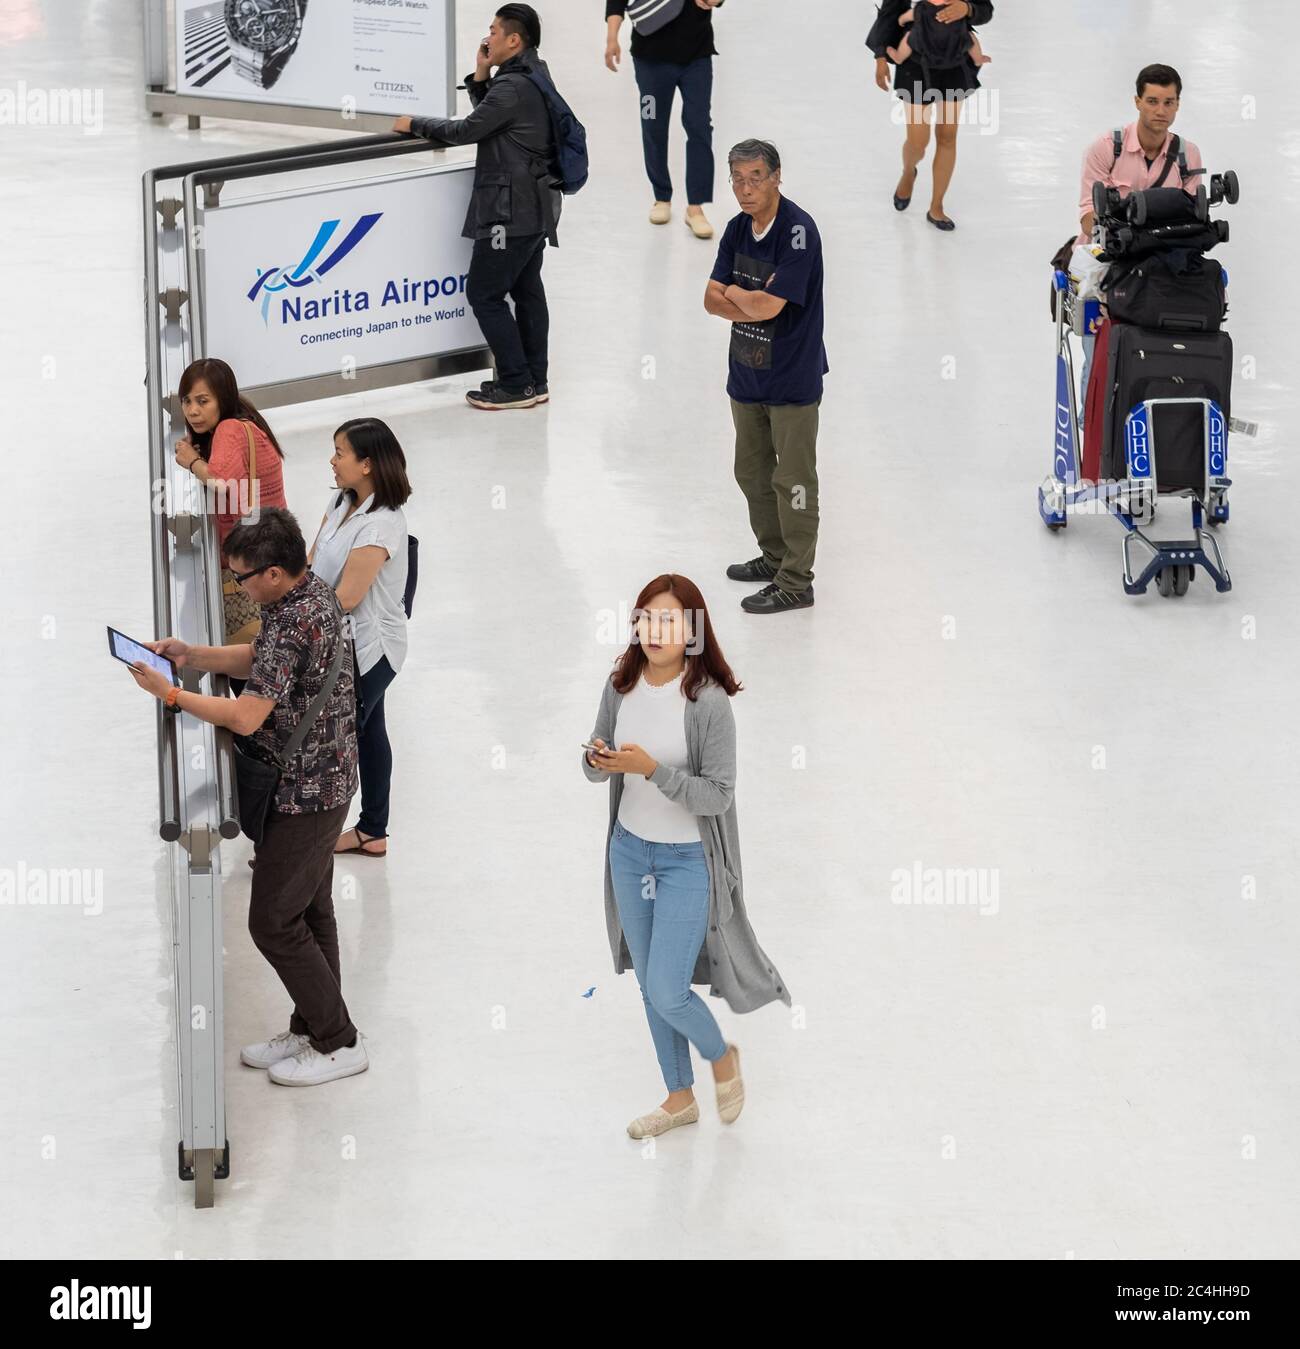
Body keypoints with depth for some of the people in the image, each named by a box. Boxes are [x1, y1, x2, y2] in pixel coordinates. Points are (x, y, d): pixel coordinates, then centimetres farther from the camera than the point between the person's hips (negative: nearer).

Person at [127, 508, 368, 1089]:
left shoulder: (293, 625, -29)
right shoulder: (314, 594, 3)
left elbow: (246, 716, -31)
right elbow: (258, 660, 17)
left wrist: (170, 694, -21)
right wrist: (190, 656, 5)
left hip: (304, 792, -10)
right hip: (324, 780, 10)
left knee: (274, 922, -1)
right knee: (310, 911, 19)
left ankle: (339, 1043, 8)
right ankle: (311, 1029, 30)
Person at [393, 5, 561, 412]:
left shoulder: (513, 87, -20)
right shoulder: (535, 77, 12)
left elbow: (467, 130, -15)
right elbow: (488, 120, 16)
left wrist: (414, 124, -2)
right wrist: (481, 77, 3)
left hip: (510, 210, -10)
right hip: (536, 205, 10)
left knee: (485, 294, -4)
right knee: (526, 290, 14)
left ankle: (516, 384, -3)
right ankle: (533, 381, 18)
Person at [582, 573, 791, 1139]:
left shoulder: (709, 703, -21)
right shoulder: (621, 685, -4)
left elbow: (717, 796, -21)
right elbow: (596, 767, 4)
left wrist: (651, 770, -31)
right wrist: (599, 762, -20)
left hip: (687, 859, -6)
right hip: (630, 849, 6)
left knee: (667, 992, -6)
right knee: (650, 988, 15)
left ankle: (722, 1058, 26)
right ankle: (679, 1098, 32)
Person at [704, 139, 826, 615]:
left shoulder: (798, 231, -20)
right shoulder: (738, 228, 6)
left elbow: (768, 304, -25)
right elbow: (713, 299, 3)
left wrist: (734, 294, -5)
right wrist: (751, 304, -15)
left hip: (792, 380, -8)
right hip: (746, 375, 8)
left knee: (792, 481, -1)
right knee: (752, 472, 19)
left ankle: (795, 582, 6)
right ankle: (773, 557, 36)